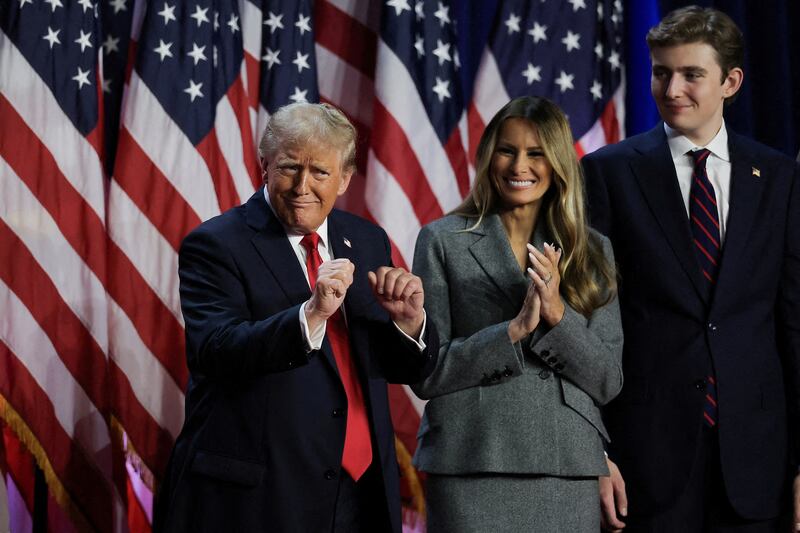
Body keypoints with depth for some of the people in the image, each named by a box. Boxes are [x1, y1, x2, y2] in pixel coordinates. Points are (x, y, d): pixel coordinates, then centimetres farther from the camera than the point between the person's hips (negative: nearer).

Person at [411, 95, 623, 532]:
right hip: (471, 468, -2)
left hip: (569, 473, 3)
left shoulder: (592, 251, 8)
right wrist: (514, 328, -15)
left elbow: (609, 382, 3)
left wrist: (558, 314, -12)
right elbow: (425, 375, -4)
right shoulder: (444, 241, 1)